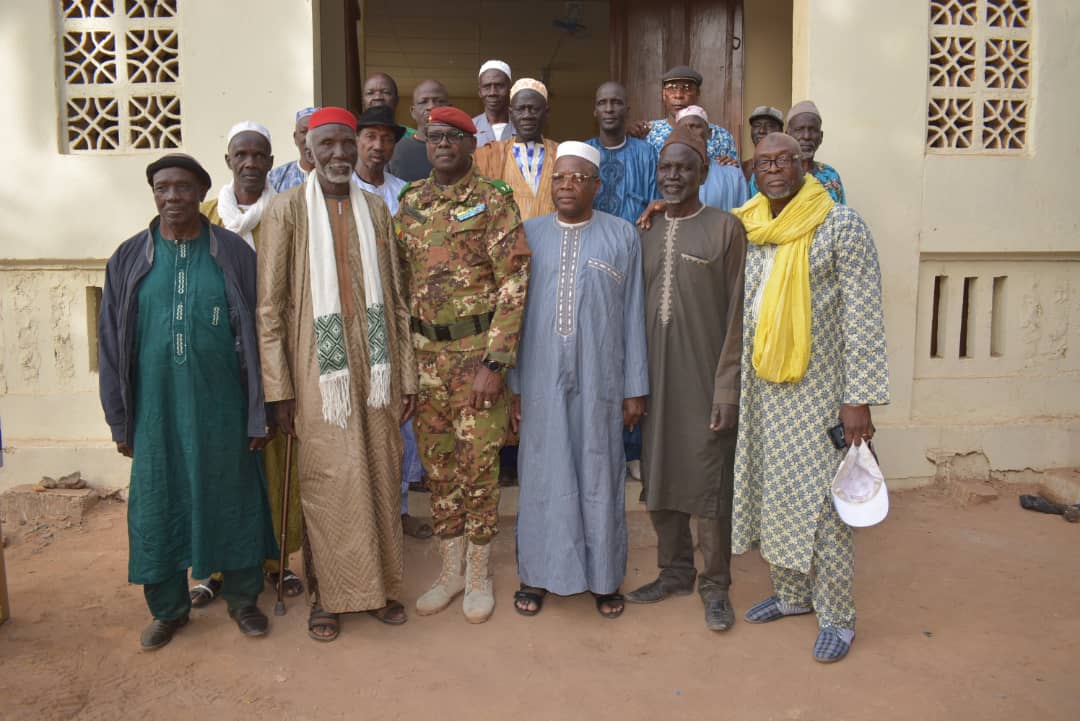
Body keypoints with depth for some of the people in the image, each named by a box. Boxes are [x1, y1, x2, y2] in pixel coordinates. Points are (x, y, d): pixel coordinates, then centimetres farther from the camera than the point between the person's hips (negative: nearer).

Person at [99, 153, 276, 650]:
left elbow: (256, 336, -1)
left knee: (233, 501, 9)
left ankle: (243, 599, 29)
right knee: (157, 507, 11)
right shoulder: (129, 259, 4)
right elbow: (111, 343, 6)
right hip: (155, 409, 2)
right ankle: (168, 608, 31)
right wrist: (120, 421, 4)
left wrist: (259, 413, -3)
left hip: (222, 408, -1)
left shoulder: (234, 253, -1)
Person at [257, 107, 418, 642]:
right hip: (318, 367, -3)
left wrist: (406, 374, 8)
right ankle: (329, 593, 19)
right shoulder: (288, 208, -2)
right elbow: (268, 304, -4)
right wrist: (279, 388, -9)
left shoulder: (375, 209, 10)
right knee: (327, 482, 1)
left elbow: (395, 298, 11)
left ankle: (378, 584, 24)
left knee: (380, 476, 8)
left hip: (374, 365, 4)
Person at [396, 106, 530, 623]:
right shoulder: (409, 203, 9)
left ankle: (479, 576, 22)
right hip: (424, 353, 5)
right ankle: (450, 571, 28)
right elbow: (399, 279, 14)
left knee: (478, 464, 4)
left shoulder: (494, 201, -6)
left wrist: (493, 362, -17)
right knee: (437, 464, 12)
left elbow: (514, 282, -11)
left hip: (477, 351, -4)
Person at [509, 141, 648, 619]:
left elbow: (633, 315, 2)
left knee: (600, 476, 9)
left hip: (600, 380, -1)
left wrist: (635, 387, -1)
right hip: (541, 379, 1)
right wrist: (511, 385, 1)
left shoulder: (622, 236, 2)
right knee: (542, 475, 10)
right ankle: (538, 573, 26)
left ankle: (603, 577, 25)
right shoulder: (528, 235, 5)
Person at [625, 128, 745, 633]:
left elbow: (737, 315, -7)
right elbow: (636, 311, 12)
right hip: (656, 381, 5)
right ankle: (675, 573, 30)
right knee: (659, 481, 12)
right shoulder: (647, 234, 11)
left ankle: (715, 586, 20)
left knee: (709, 484, 2)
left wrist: (727, 387, -12)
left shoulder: (726, 228, -4)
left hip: (705, 382, -5)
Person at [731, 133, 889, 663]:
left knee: (821, 501, 1)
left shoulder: (841, 225, -9)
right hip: (762, 389, 6)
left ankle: (837, 617, 18)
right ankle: (790, 594, 32)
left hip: (819, 388, -5)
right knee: (771, 493, 14)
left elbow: (863, 316, -12)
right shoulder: (747, 231, 6)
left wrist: (859, 398, -15)